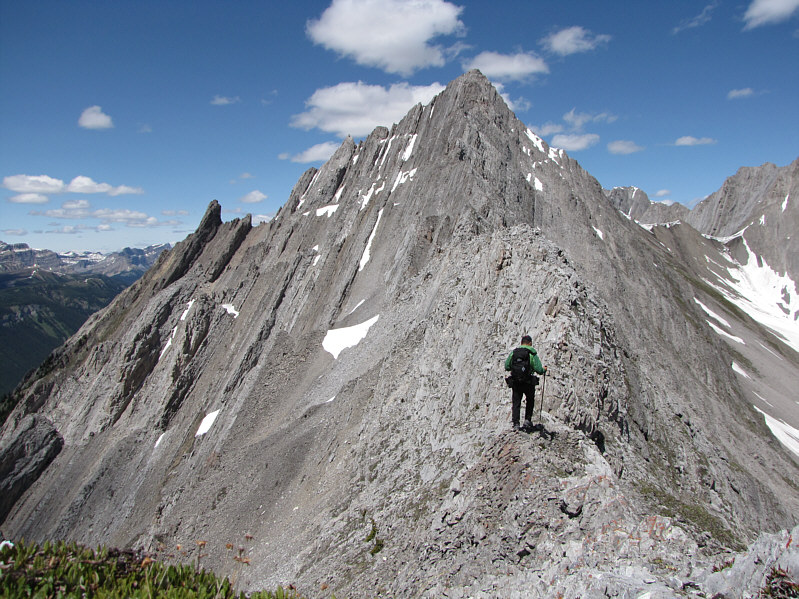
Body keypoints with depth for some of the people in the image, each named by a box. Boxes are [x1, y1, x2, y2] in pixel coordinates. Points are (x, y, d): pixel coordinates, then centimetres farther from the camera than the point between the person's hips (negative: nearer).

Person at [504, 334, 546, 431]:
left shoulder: (513, 352, 3)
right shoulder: (532, 353, -6)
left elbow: (506, 367, 4)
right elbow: (538, 369, -11)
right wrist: (543, 370, 11)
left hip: (515, 382, 2)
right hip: (528, 383, -2)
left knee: (516, 403, 9)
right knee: (530, 401, 21)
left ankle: (515, 424, 2)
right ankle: (527, 420, 15)